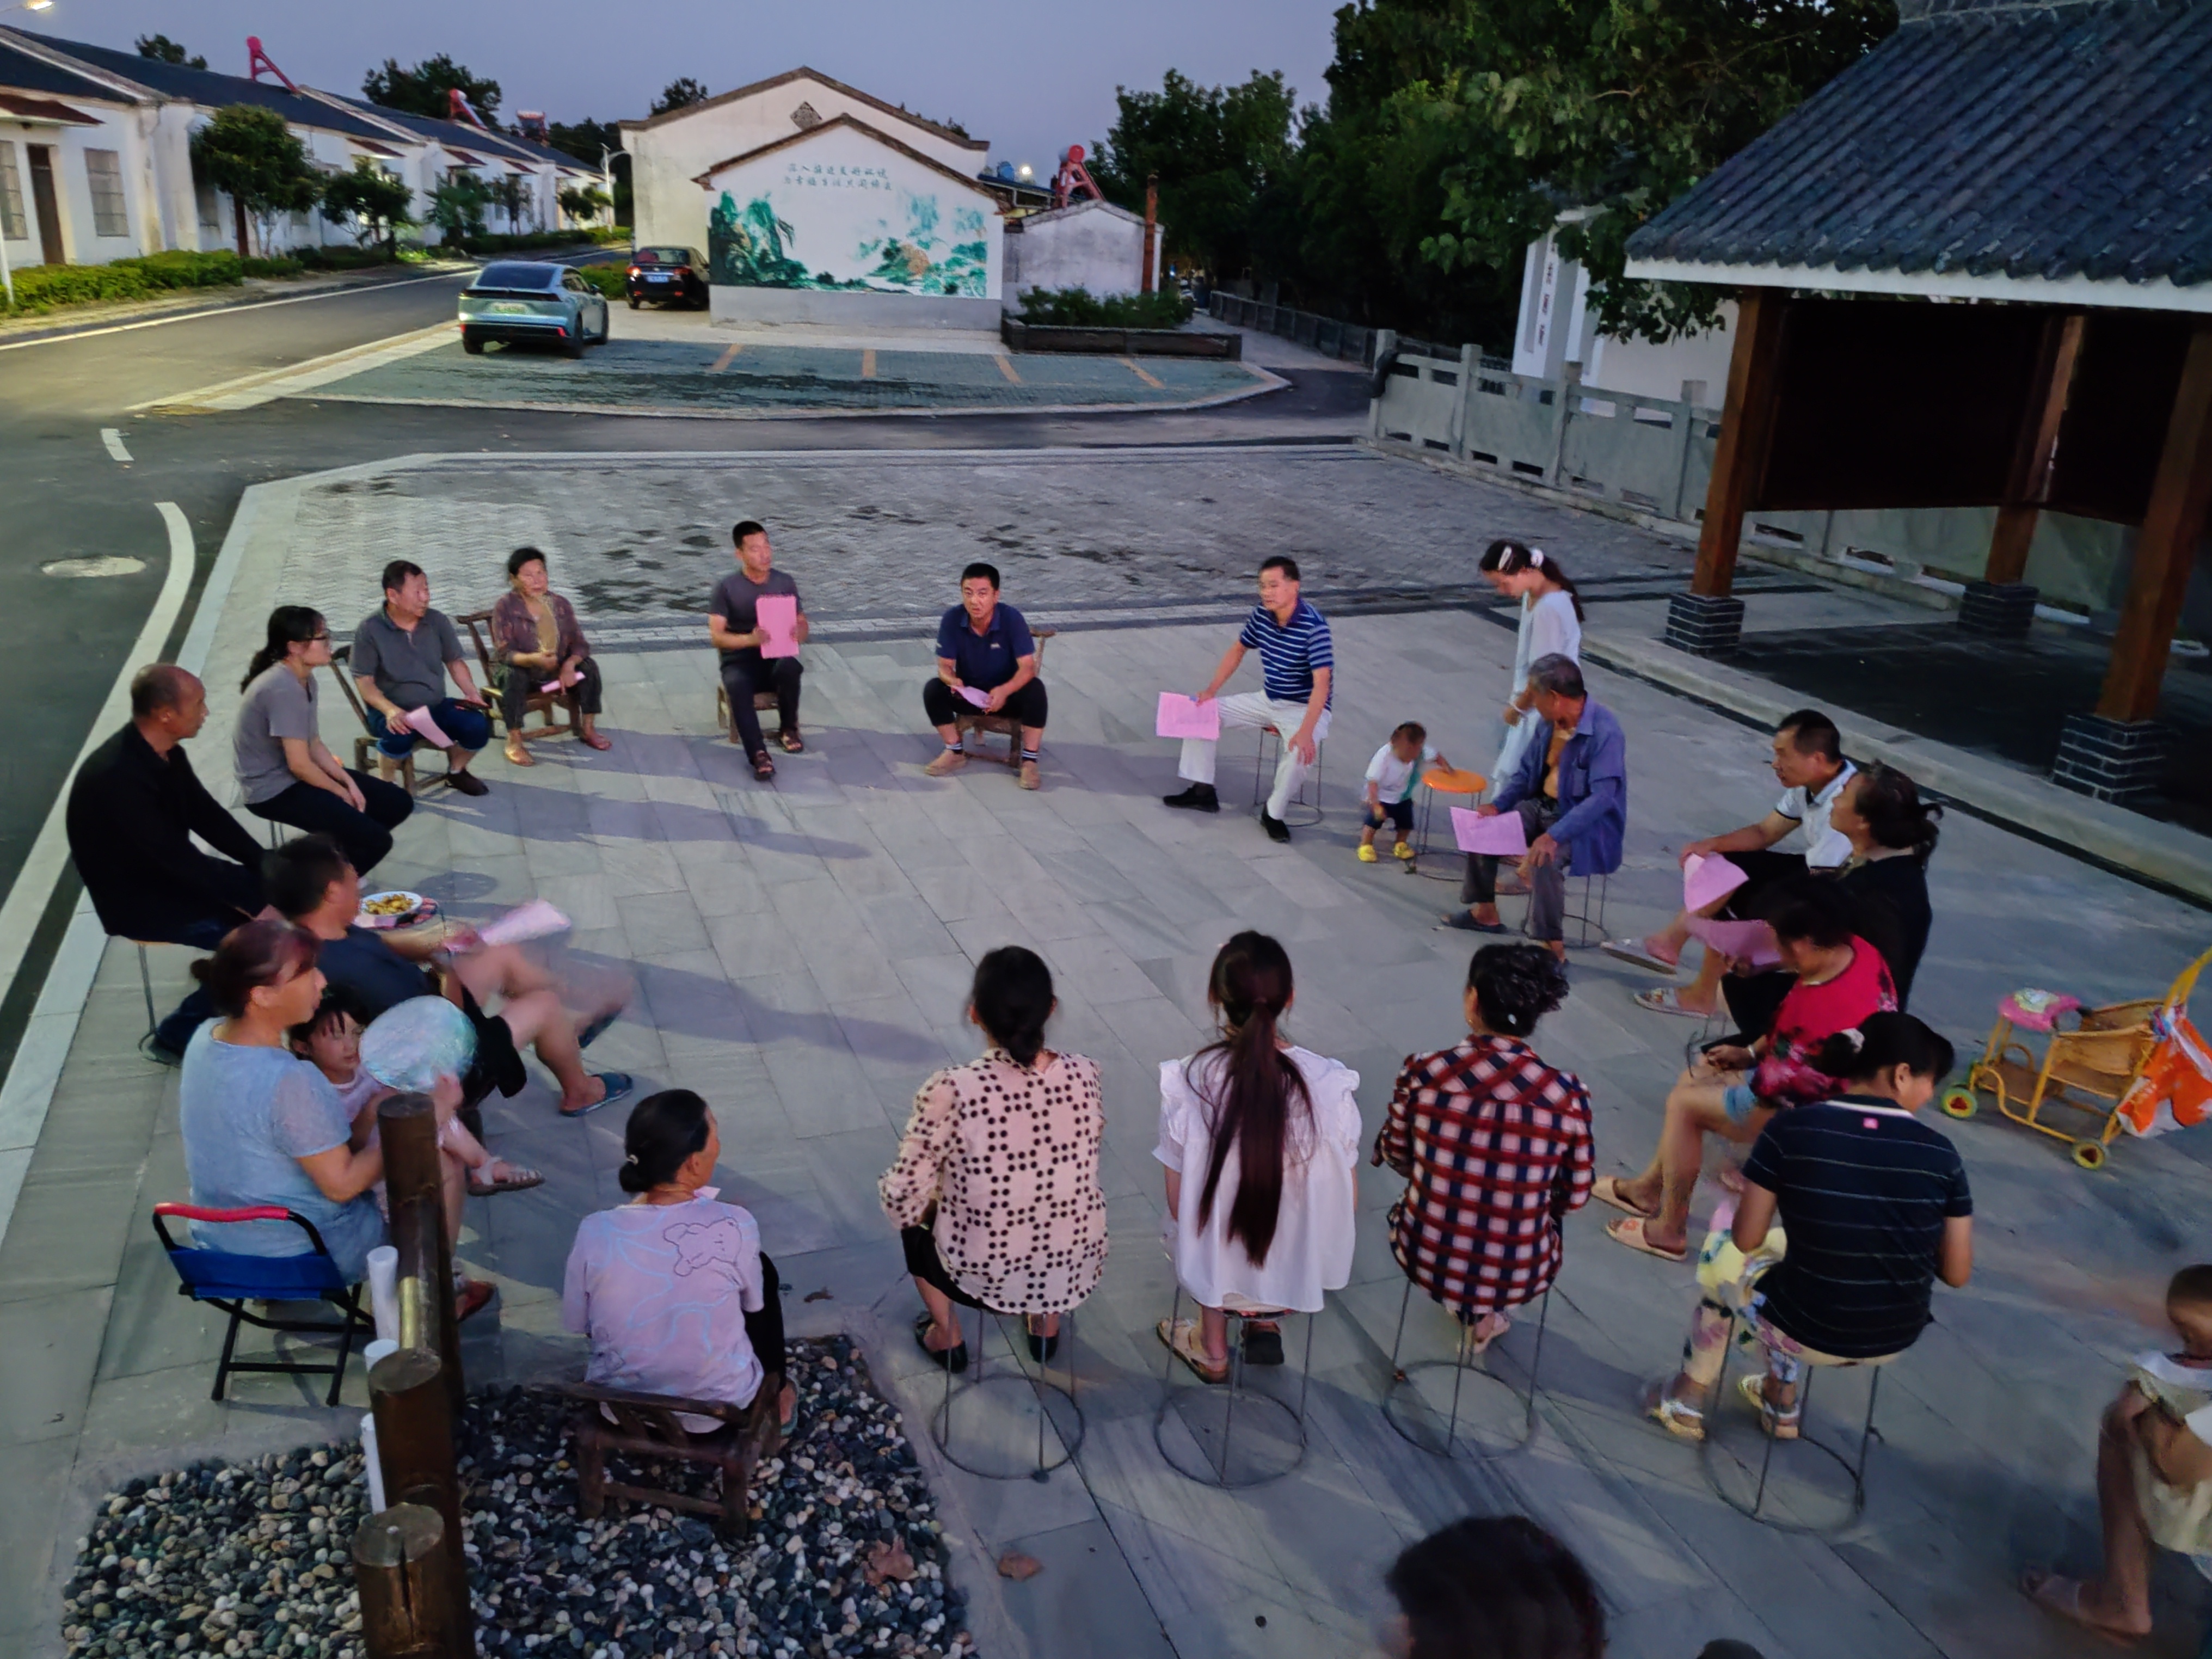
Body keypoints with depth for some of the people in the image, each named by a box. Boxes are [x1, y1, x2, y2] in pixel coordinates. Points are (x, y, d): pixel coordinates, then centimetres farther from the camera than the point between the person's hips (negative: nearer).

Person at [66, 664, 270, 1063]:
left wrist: (268, 866, -6)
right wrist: (254, 897, -24)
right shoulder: (117, 777, -31)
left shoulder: (166, 752, -4)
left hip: (170, 871, 8)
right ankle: (178, 1036, 0)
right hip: (137, 899, -8)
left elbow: (207, 816, 4)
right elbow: (179, 858, -29)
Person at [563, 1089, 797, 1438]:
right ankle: (774, 1403, 40)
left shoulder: (595, 1232, -20)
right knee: (763, 1269, 22)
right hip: (719, 1407, -2)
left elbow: (577, 1324, -4)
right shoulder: (733, 1226, -25)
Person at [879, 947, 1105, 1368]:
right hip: (1077, 1270, 3)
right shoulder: (1084, 1075, -14)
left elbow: (904, 1197, -18)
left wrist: (930, 1200, 6)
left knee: (915, 1218, 29)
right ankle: (1047, 1325, 40)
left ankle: (946, 1336, 38)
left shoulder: (951, 1091, -26)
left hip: (984, 1280, -2)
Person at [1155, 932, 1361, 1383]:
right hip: (1303, 1273, 1)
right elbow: (1347, 1201, -11)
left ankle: (1213, 1352, 42)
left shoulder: (1186, 1082, -25)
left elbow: (1178, 1203, -13)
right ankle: (1265, 1325, 30)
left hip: (1215, 1270, 0)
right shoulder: (1330, 1083, -23)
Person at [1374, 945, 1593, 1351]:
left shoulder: (1423, 1073, -18)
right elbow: (1574, 1198, -3)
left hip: (1425, 1259, 0)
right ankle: (1485, 1314, 43)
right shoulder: (1568, 1096, -18)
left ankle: (1473, 1312, 44)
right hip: (1519, 1278, 0)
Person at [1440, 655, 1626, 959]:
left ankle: (1552, 946, -21)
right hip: (1544, 806, 8)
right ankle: (1485, 913, 19)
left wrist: (1555, 835, -40)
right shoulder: (1549, 721, -2)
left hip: (1590, 822, -8)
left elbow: (1603, 797, -32)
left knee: (1544, 858, -34)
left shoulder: (1604, 731, -26)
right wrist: (1497, 805, -7)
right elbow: (1526, 773, 10)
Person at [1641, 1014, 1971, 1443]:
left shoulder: (1790, 1130, -15)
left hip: (1804, 1334, -3)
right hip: (1897, 1342, 3)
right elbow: (1956, 1274, -4)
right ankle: (1783, 1404, 49)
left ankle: (1688, 1403, 43)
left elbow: (1746, 1240, -8)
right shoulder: (1940, 1153, -10)